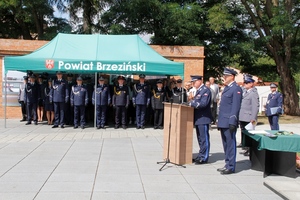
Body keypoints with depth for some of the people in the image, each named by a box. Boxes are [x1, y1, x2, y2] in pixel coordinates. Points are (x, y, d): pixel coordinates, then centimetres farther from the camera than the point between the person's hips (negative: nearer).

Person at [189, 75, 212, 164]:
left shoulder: (206, 90, -13)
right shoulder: (198, 90, 17)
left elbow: (203, 103, -24)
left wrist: (191, 103, -25)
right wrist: (191, 102, 2)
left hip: (203, 118, -10)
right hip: (198, 118, 10)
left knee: (204, 139, -2)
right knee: (200, 138, 16)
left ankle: (204, 158, 4)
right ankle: (201, 156, 25)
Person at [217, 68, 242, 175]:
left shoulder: (236, 89, -9)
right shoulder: (226, 88, 19)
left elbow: (236, 106, -15)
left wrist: (232, 122, -19)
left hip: (229, 122, -9)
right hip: (223, 122, 9)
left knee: (230, 144, -3)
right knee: (225, 144, 14)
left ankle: (231, 167, 4)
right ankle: (227, 164, 22)